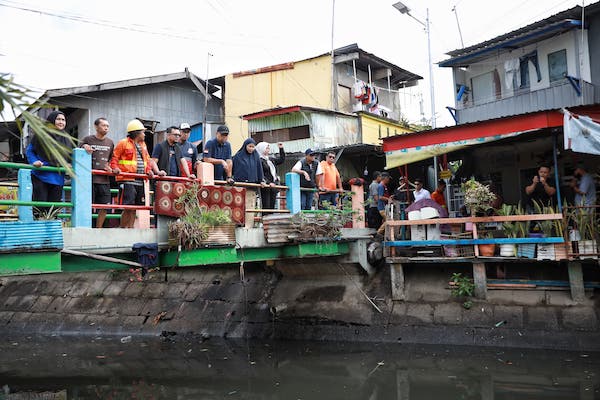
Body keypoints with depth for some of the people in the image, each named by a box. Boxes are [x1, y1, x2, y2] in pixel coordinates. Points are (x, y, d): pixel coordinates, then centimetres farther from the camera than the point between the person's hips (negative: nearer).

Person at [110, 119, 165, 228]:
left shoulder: (143, 145, 21)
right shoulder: (123, 143, 1)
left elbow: (147, 160, 23)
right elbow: (114, 158, 0)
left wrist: (149, 170, 5)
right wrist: (115, 168, -17)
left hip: (140, 181, 7)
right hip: (127, 180, -7)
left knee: (134, 208, 9)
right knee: (128, 207, -12)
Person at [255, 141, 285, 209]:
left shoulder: (271, 159, 16)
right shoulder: (259, 161, -8)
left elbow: (281, 160, 28)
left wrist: (281, 149, 22)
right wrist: (268, 182, -23)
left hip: (273, 186, 8)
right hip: (266, 187, -8)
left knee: (272, 206, 7)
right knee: (266, 206, -10)